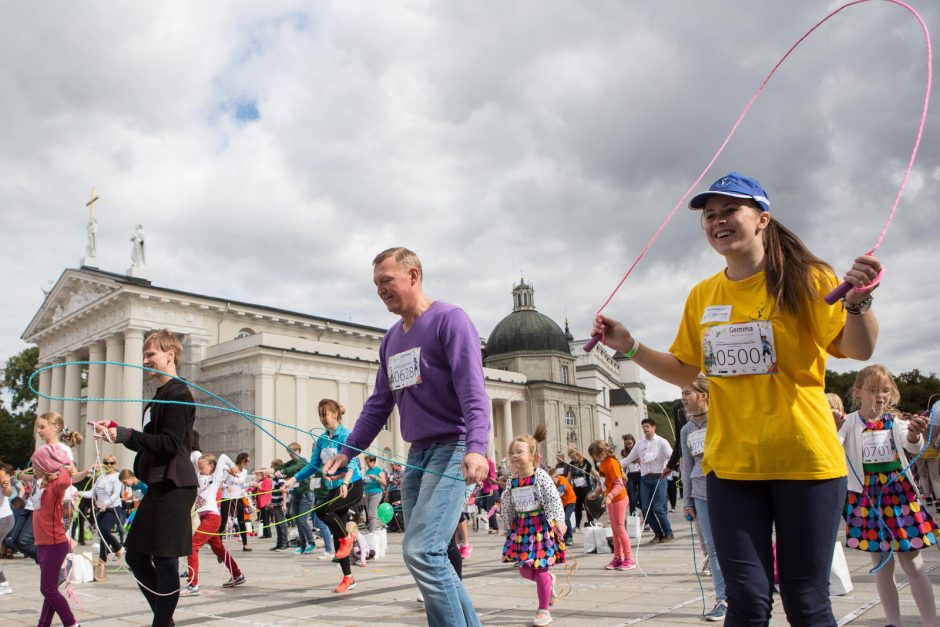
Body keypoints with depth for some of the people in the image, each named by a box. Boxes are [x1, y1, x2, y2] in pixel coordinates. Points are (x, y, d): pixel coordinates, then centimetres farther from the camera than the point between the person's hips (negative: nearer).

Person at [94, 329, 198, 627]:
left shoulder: (178, 394, -12)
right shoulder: (160, 396, 17)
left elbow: (170, 444, -21)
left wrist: (125, 434, -22)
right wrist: (117, 432, 11)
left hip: (173, 487, -10)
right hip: (159, 485, 10)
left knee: (165, 560, -3)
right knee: (135, 554, 14)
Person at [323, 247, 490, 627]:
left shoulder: (449, 320, -7)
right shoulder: (391, 340, 17)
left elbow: (472, 391, -17)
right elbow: (378, 405, 22)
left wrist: (476, 447, -29)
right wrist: (347, 451, 17)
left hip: (452, 449, -8)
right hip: (417, 454, 8)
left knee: (421, 551, -18)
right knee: (429, 555, 8)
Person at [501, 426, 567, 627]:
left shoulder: (540, 476, -13)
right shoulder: (512, 481, 4)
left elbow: (553, 500, -18)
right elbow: (506, 506, 13)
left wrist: (558, 520, -28)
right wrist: (510, 527, 15)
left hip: (541, 525, -6)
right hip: (522, 526, 6)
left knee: (540, 570, -3)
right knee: (524, 570, 8)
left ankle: (544, 611, 13)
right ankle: (549, 579, 39)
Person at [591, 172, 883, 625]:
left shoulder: (806, 278, -4)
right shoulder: (702, 296, 8)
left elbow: (859, 350, -11)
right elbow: (684, 371, 16)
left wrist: (857, 302, -30)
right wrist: (630, 347, 4)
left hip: (804, 457, -3)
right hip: (730, 463, 3)